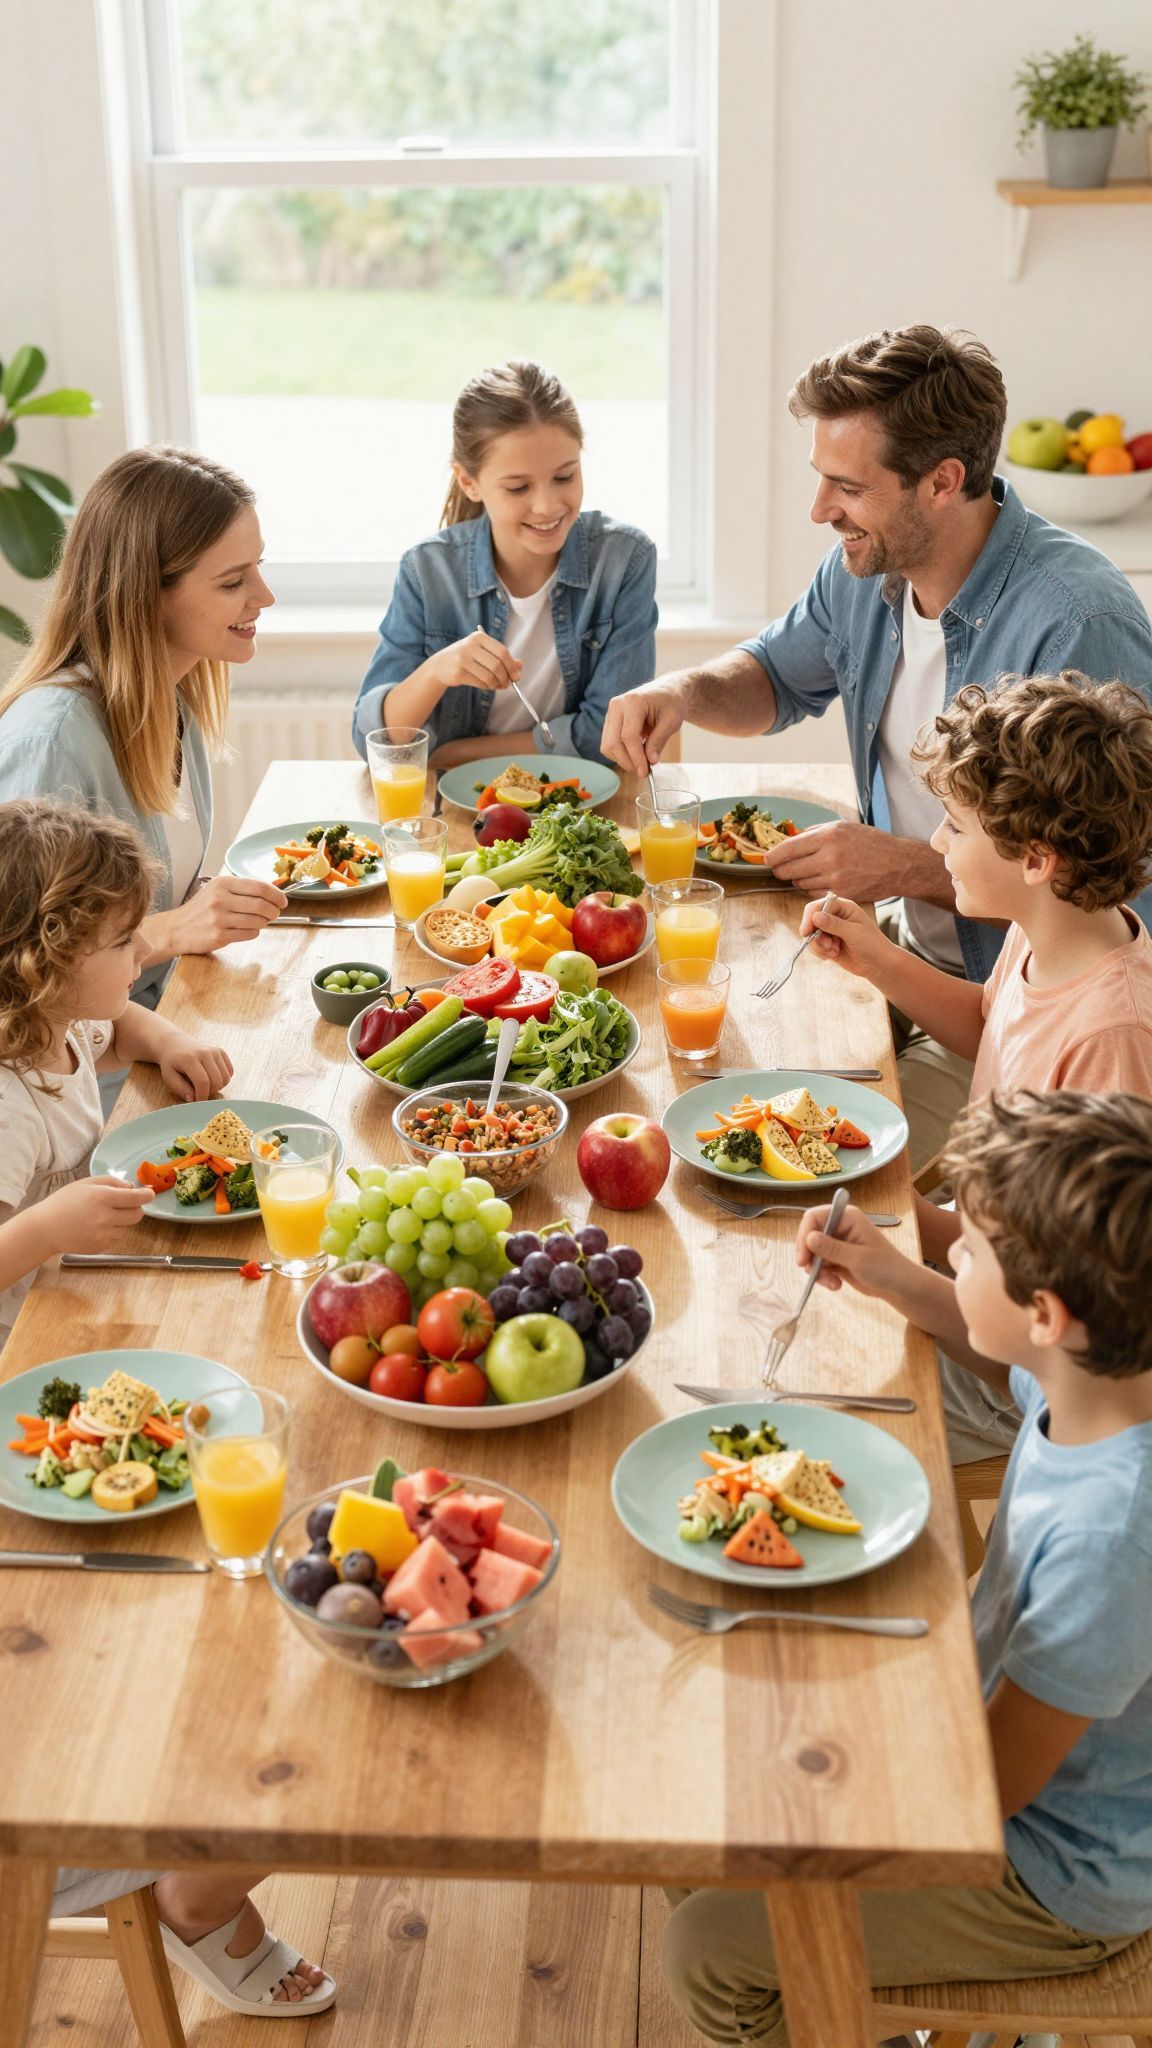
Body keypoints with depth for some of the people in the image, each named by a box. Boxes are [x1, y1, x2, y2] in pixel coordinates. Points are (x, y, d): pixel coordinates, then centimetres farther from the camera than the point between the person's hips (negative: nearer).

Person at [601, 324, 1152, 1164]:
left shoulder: (1081, 628, -26)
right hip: (905, 948, 8)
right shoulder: (868, 566, 0)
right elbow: (778, 678, 20)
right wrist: (685, 690, -3)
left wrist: (917, 870, -27)